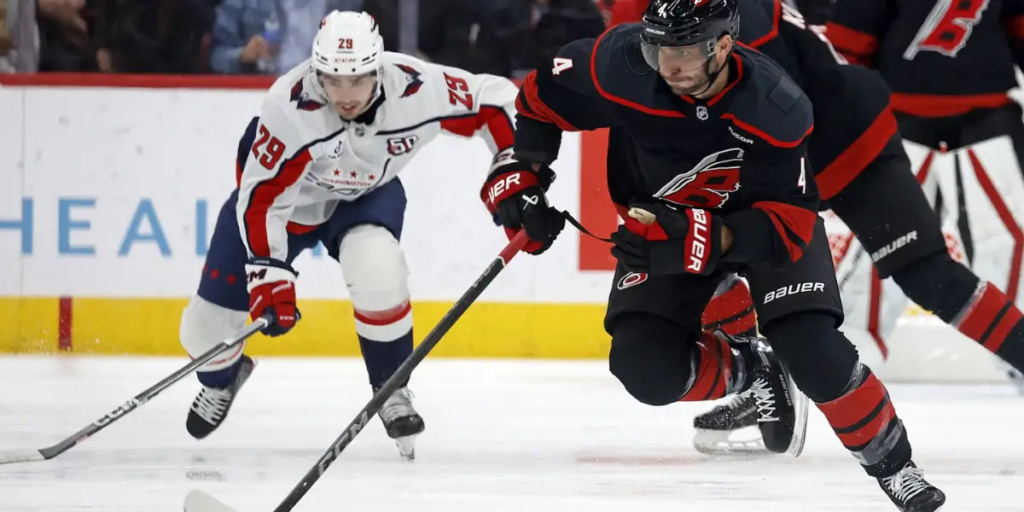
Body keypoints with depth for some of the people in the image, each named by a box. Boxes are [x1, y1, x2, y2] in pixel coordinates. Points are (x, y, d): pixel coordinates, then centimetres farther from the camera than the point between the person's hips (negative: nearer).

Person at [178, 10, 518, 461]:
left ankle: (391, 391, -7)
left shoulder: (415, 88, -32)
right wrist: (269, 272, -34)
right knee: (207, 327, 0)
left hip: (367, 194, 1)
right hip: (279, 191, -1)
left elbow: (494, 101, -18)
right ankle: (223, 375, 40)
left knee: (378, 272, -33)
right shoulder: (290, 107, -38)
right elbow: (261, 197, -30)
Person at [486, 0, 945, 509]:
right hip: (664, 222, 3)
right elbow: (539, 100, -10)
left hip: (766, 213, -3)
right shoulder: (620, 66, -29)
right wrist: (518, 179, -15)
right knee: (647, 369, -14)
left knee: (813, 352, -19)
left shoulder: (777, 111, -34)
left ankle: (890, 461, 6)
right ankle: (746, 371, 17)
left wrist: (696, 237, -45)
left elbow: (788, 225, -32)